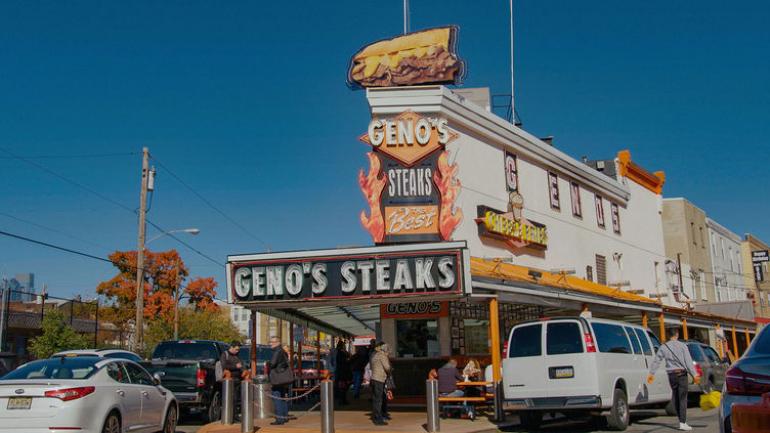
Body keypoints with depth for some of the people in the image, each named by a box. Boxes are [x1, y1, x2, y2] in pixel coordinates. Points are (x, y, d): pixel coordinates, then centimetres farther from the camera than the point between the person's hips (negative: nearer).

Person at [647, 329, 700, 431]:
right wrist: (694, 374, -9)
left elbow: (656, 361, 7)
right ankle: (682, 423, -8)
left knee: (675, 398, 14)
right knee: (683, 398, -2)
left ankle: (681, 420, 21)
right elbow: (688, 361, -10)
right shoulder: (682, 346, -5)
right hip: (681, 373, -3)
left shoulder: (663, 347, 4)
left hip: (671, 375, 3)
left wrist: (651, 373, 15)